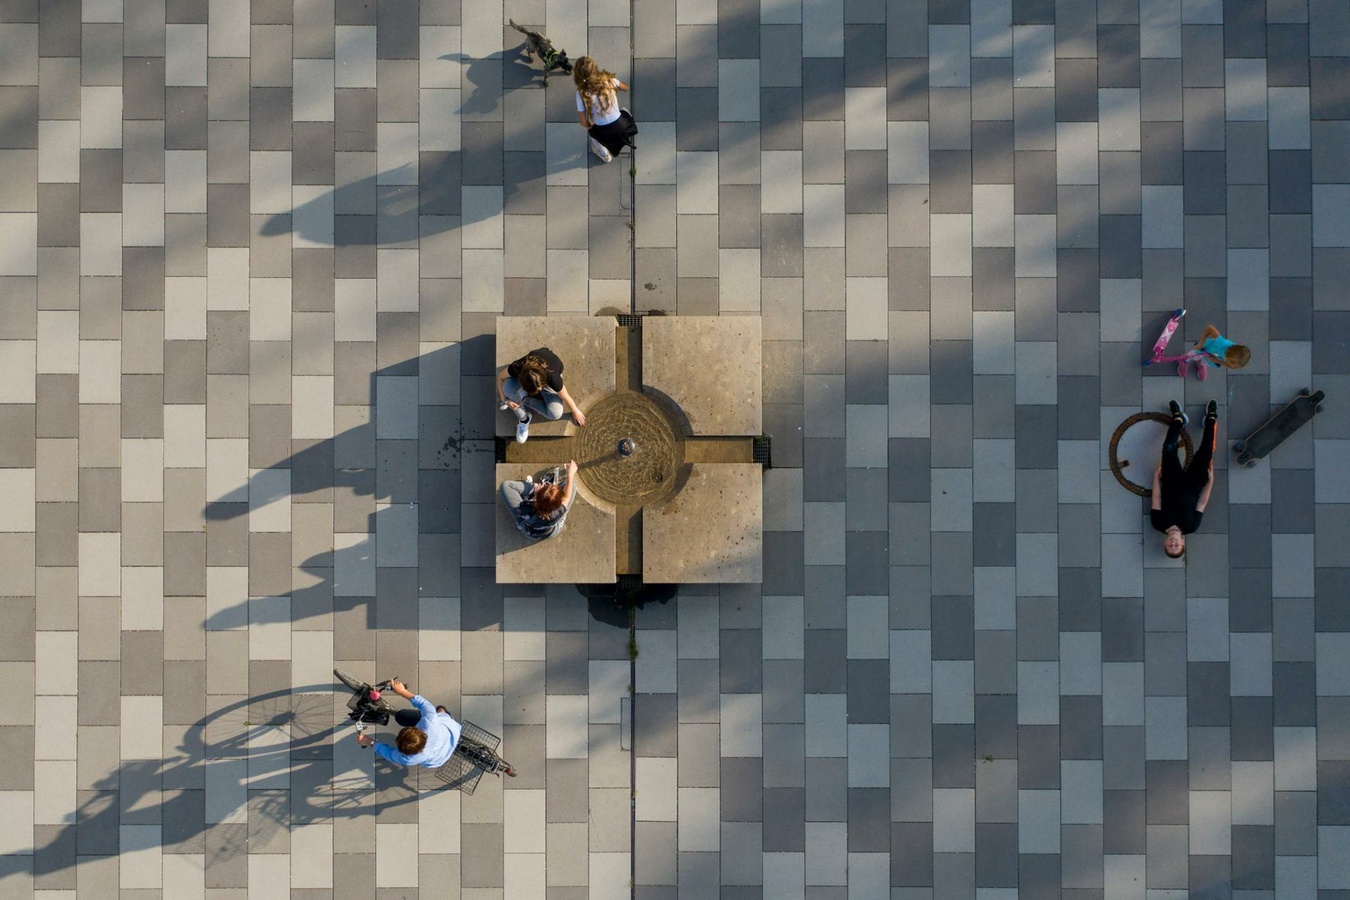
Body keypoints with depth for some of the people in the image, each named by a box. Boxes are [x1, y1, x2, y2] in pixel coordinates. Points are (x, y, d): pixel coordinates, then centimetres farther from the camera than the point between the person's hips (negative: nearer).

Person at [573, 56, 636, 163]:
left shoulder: (582, 93, -18)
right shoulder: (608, 80, -11)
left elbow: (583, 122, -14)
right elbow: (626, 88, 11)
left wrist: (589, 125, 9)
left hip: (603, 133, -2)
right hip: (620, 128, 2)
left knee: (590, 129, 35)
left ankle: (603, 153, 35)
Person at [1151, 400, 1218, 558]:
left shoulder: (1158, 523, -27)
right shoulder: (1191, 526, -27)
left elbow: (1157, 498, -18)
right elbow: (1202, 502, -18)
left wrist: (1156, 476, -10)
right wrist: (1210, 481, -11)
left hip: (1171, 484, 1)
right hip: (1191, 486, -1)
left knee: (1169, 448, -19)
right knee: (1205, 453, -19)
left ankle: (1178, 419, 18)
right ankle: (1211, 419, 14)